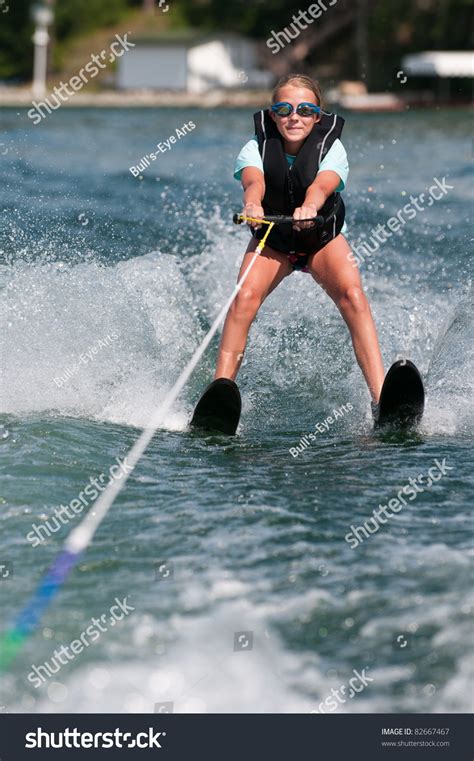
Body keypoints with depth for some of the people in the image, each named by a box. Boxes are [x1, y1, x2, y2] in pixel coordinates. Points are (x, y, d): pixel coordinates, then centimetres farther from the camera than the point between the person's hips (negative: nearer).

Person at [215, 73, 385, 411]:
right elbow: (254, 180, -42)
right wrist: (252, 205, -66)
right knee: (245, 297, -25)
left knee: (352, 295, -26)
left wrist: (309, 207, -67)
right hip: (271, 240, 1)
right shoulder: (257, 147, -21)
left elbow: (323, 184, -44)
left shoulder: (331, 147, -23)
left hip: (324, 237, -1)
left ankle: (380, 396, -32)